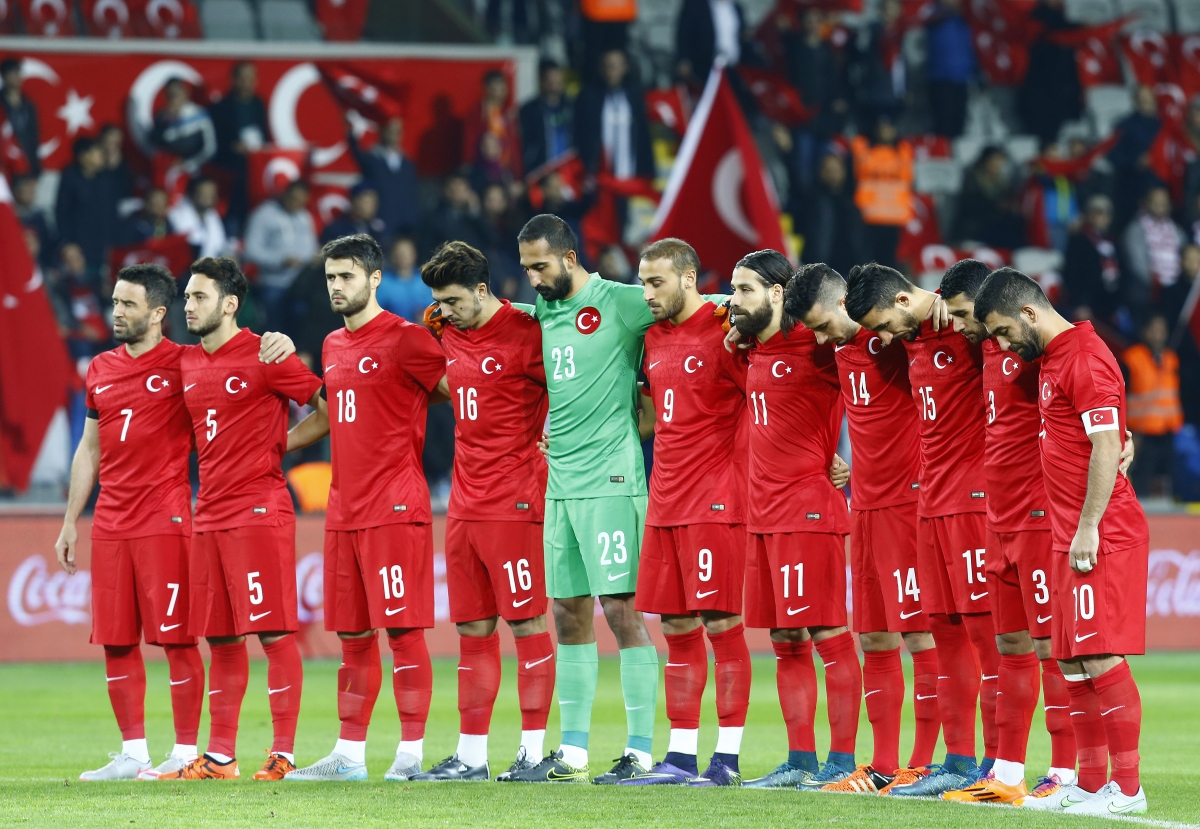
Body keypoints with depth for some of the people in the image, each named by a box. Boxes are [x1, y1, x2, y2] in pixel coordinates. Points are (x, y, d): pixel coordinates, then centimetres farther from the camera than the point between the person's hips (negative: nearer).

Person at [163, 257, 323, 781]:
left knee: (273, 631, -6)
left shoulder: (265, 356, -8)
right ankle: (219, 758, 14)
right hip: (209, 515, 7)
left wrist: (278, 445, -3)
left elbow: (328, 407, -4)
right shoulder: (187, 364, 14)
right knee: (220, 638, 10)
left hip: (260, 510, -7)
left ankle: (284, 755, -5)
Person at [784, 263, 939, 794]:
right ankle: (883, 769, 14)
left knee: (920, 633, -5)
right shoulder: (839, 343, 12)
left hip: (908, 500, -8)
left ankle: (922, 765, -2)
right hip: (865, 502, 8)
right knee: (874, 640, 9)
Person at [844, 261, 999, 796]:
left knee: (984, 628, -7)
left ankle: (997, 764, -5)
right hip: (933, 500, 8)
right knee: (946, 631, 9)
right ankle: (958, 763, 14)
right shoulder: (911, 337, 13)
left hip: (975, 496, -8)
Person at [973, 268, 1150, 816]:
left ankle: (1127, 788, -9)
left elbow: (1107, 446, -18)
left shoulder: (1085, 358, -13)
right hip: (1070, 539, 10)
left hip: (1101, 538, -10)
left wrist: (1088, 528, -19)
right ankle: (1090, 783, 16)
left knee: (1102, 657, -11)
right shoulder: (1053, 359, 17)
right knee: (1074, 662, 11)